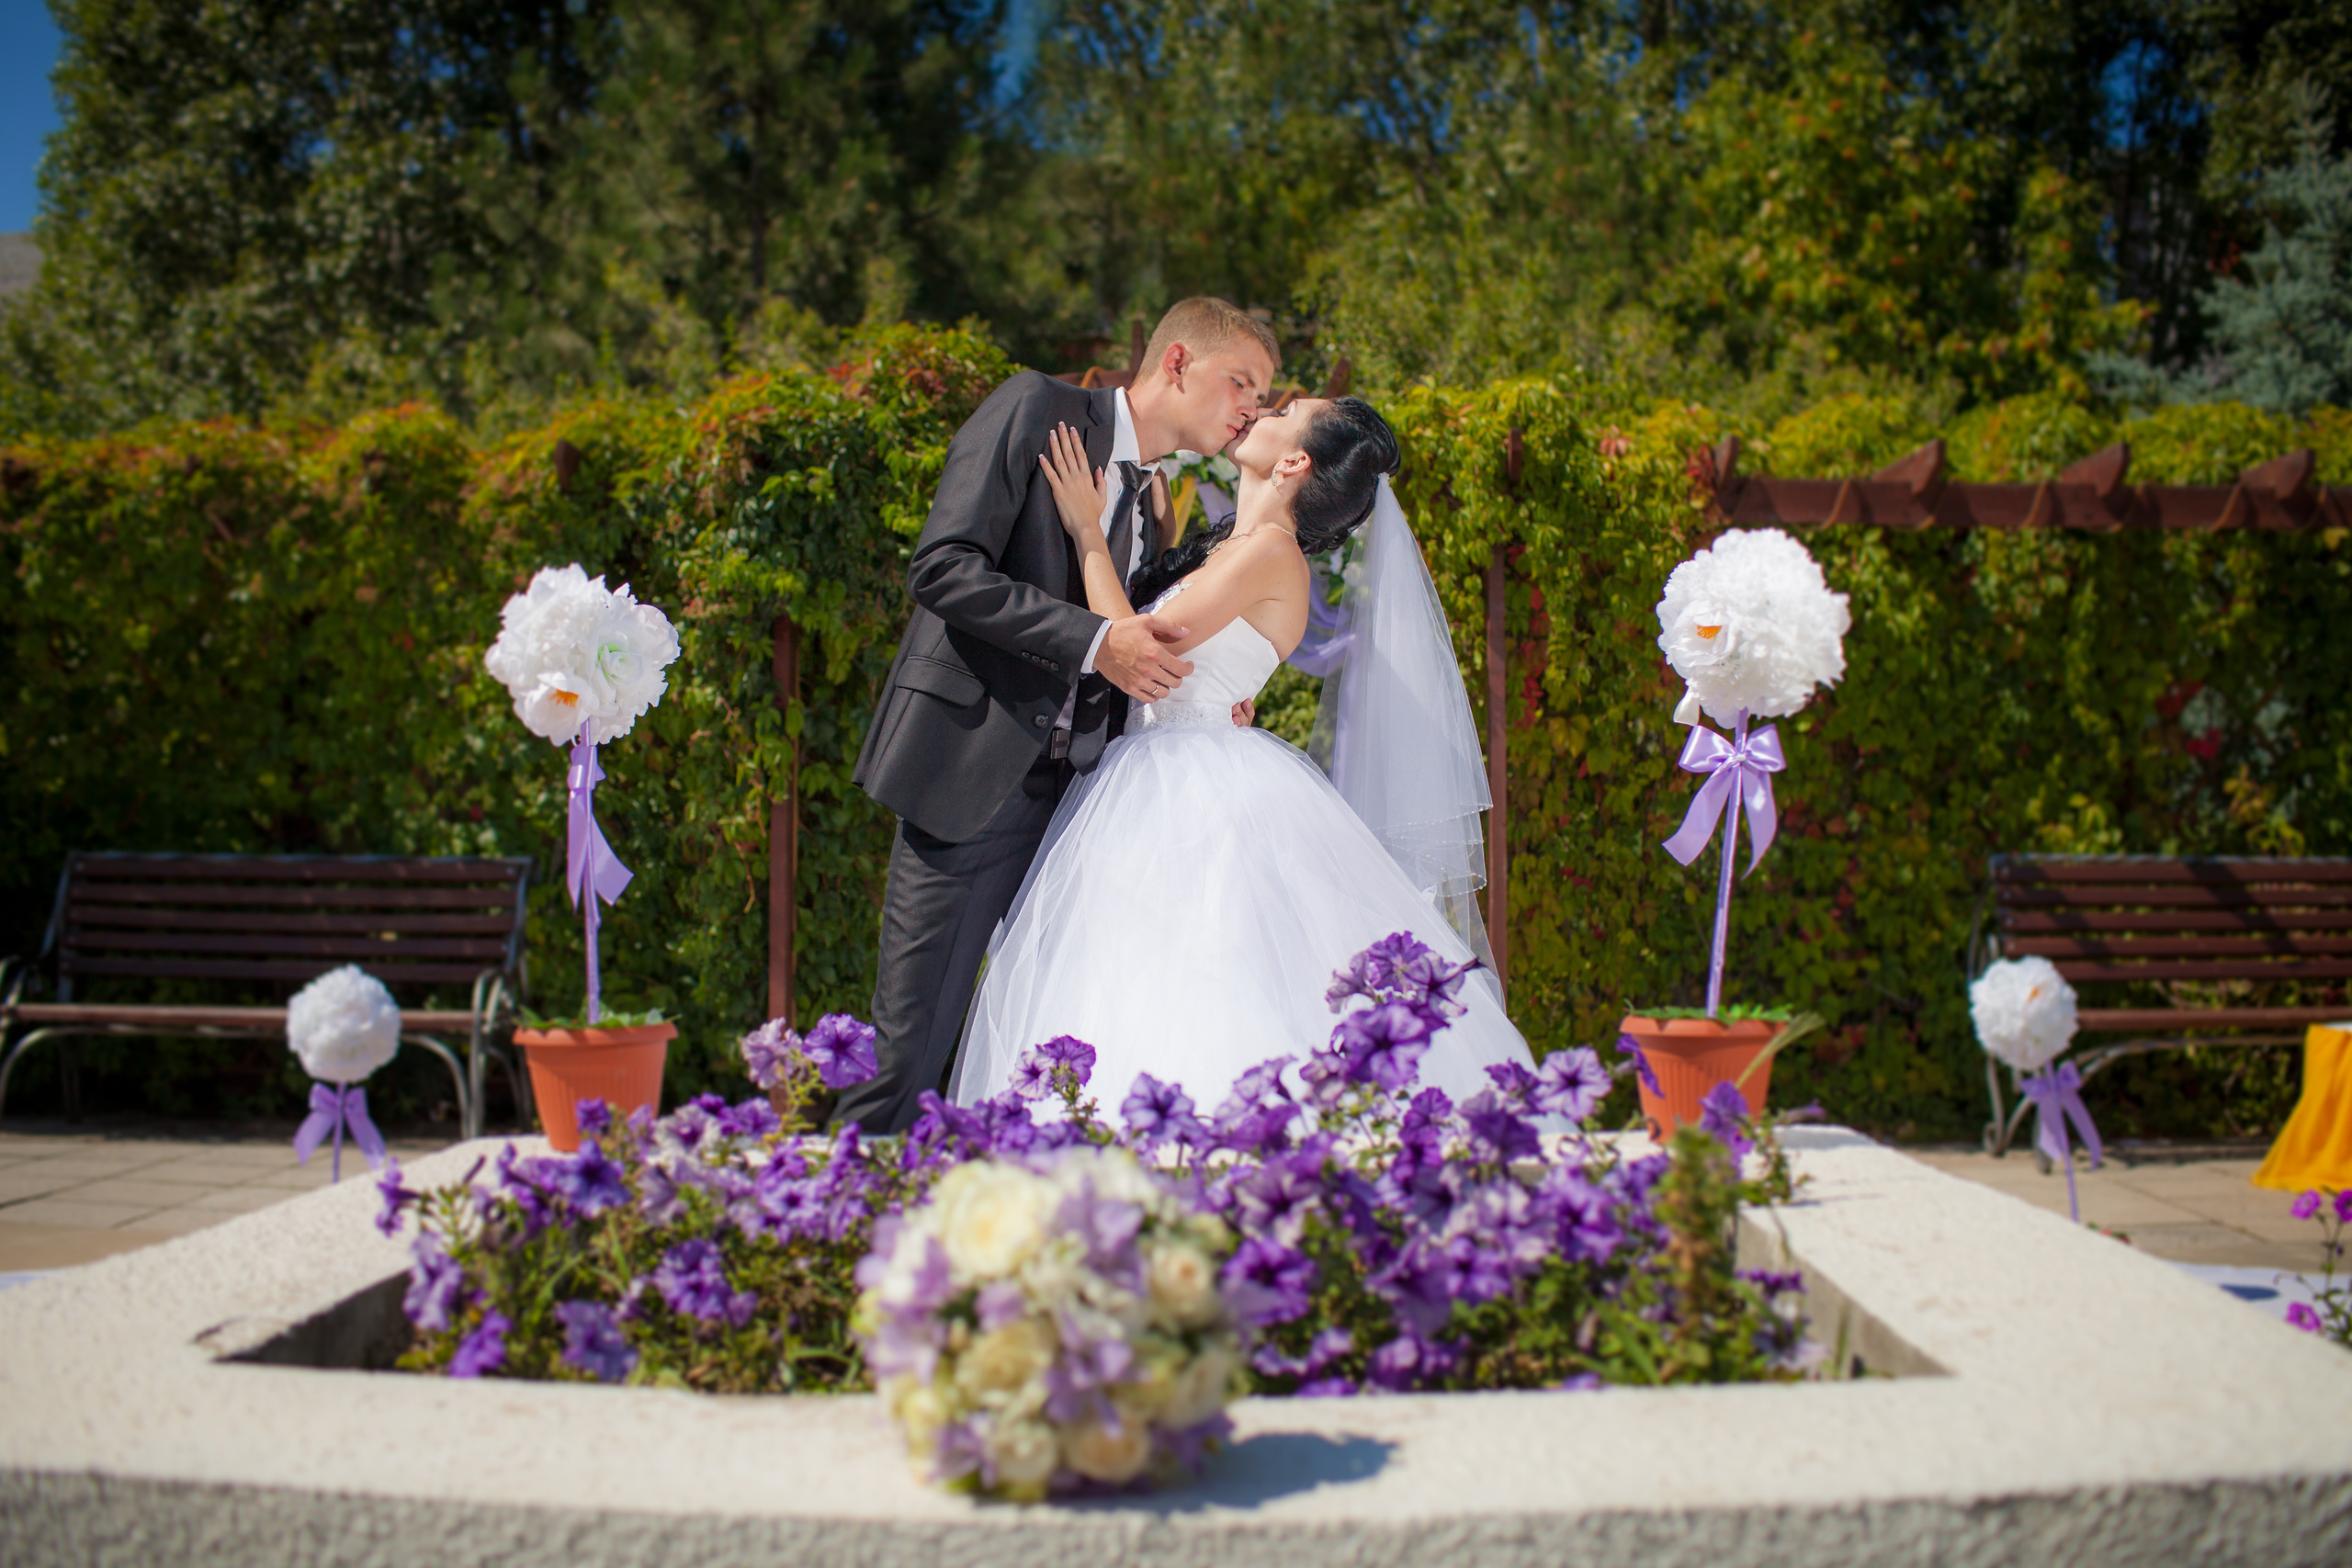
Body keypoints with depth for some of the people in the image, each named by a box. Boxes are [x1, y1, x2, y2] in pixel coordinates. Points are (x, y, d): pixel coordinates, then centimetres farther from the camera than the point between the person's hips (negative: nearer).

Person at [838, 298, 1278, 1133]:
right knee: (909, 1052, -5)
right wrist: (1094, 641, -19)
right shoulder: (1037, 410, -1)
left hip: (1074, 791, 7)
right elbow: (942, 567, -13)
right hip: (974, 776, -7)